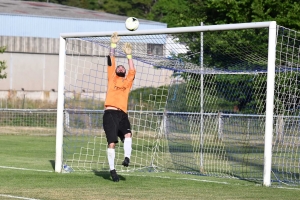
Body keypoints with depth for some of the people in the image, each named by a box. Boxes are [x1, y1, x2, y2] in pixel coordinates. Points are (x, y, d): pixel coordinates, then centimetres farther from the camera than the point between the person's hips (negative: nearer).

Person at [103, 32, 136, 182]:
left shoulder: (127, 81, 22)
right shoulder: (112, 78, 17)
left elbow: (132, 71, 15)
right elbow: (110, 62, 14)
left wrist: (129, 55, 21)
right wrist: (113, 45, 15)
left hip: (122, 114, 2)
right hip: (110, 113, -2)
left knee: (127, 134, -25)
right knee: (111, 142, -9)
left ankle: (127, 158, -32)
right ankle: (112, 169, -6)